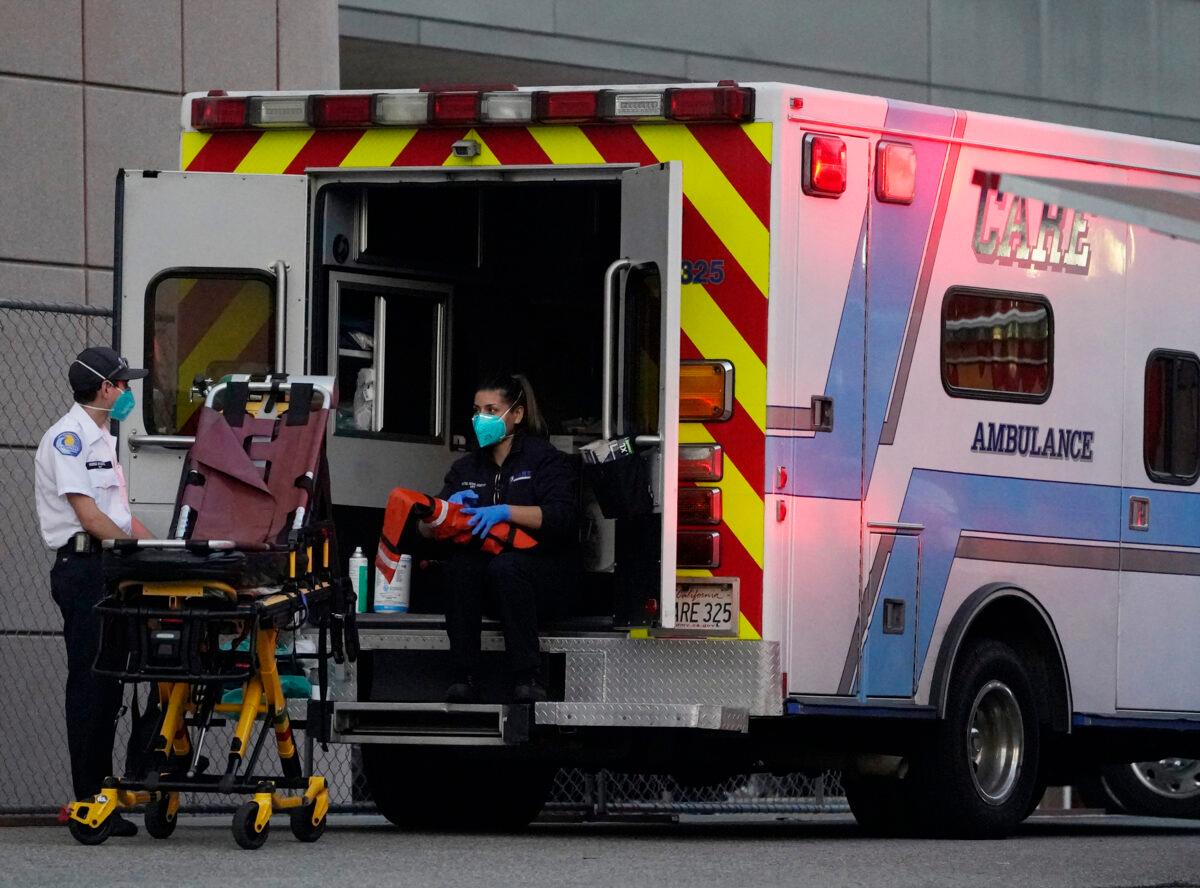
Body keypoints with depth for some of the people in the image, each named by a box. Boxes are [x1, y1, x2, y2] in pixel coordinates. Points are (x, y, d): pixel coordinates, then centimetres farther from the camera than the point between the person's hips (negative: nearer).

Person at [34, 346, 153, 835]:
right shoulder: (69, 437, -10)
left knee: (108, 684, 10)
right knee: (89, 683, -9)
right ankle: (90, 800, -8)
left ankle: (101, 795, 13)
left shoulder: (102, 440, 22)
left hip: (109, 573, 10)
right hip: (83, 569, -10)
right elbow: (87, 514, -17)